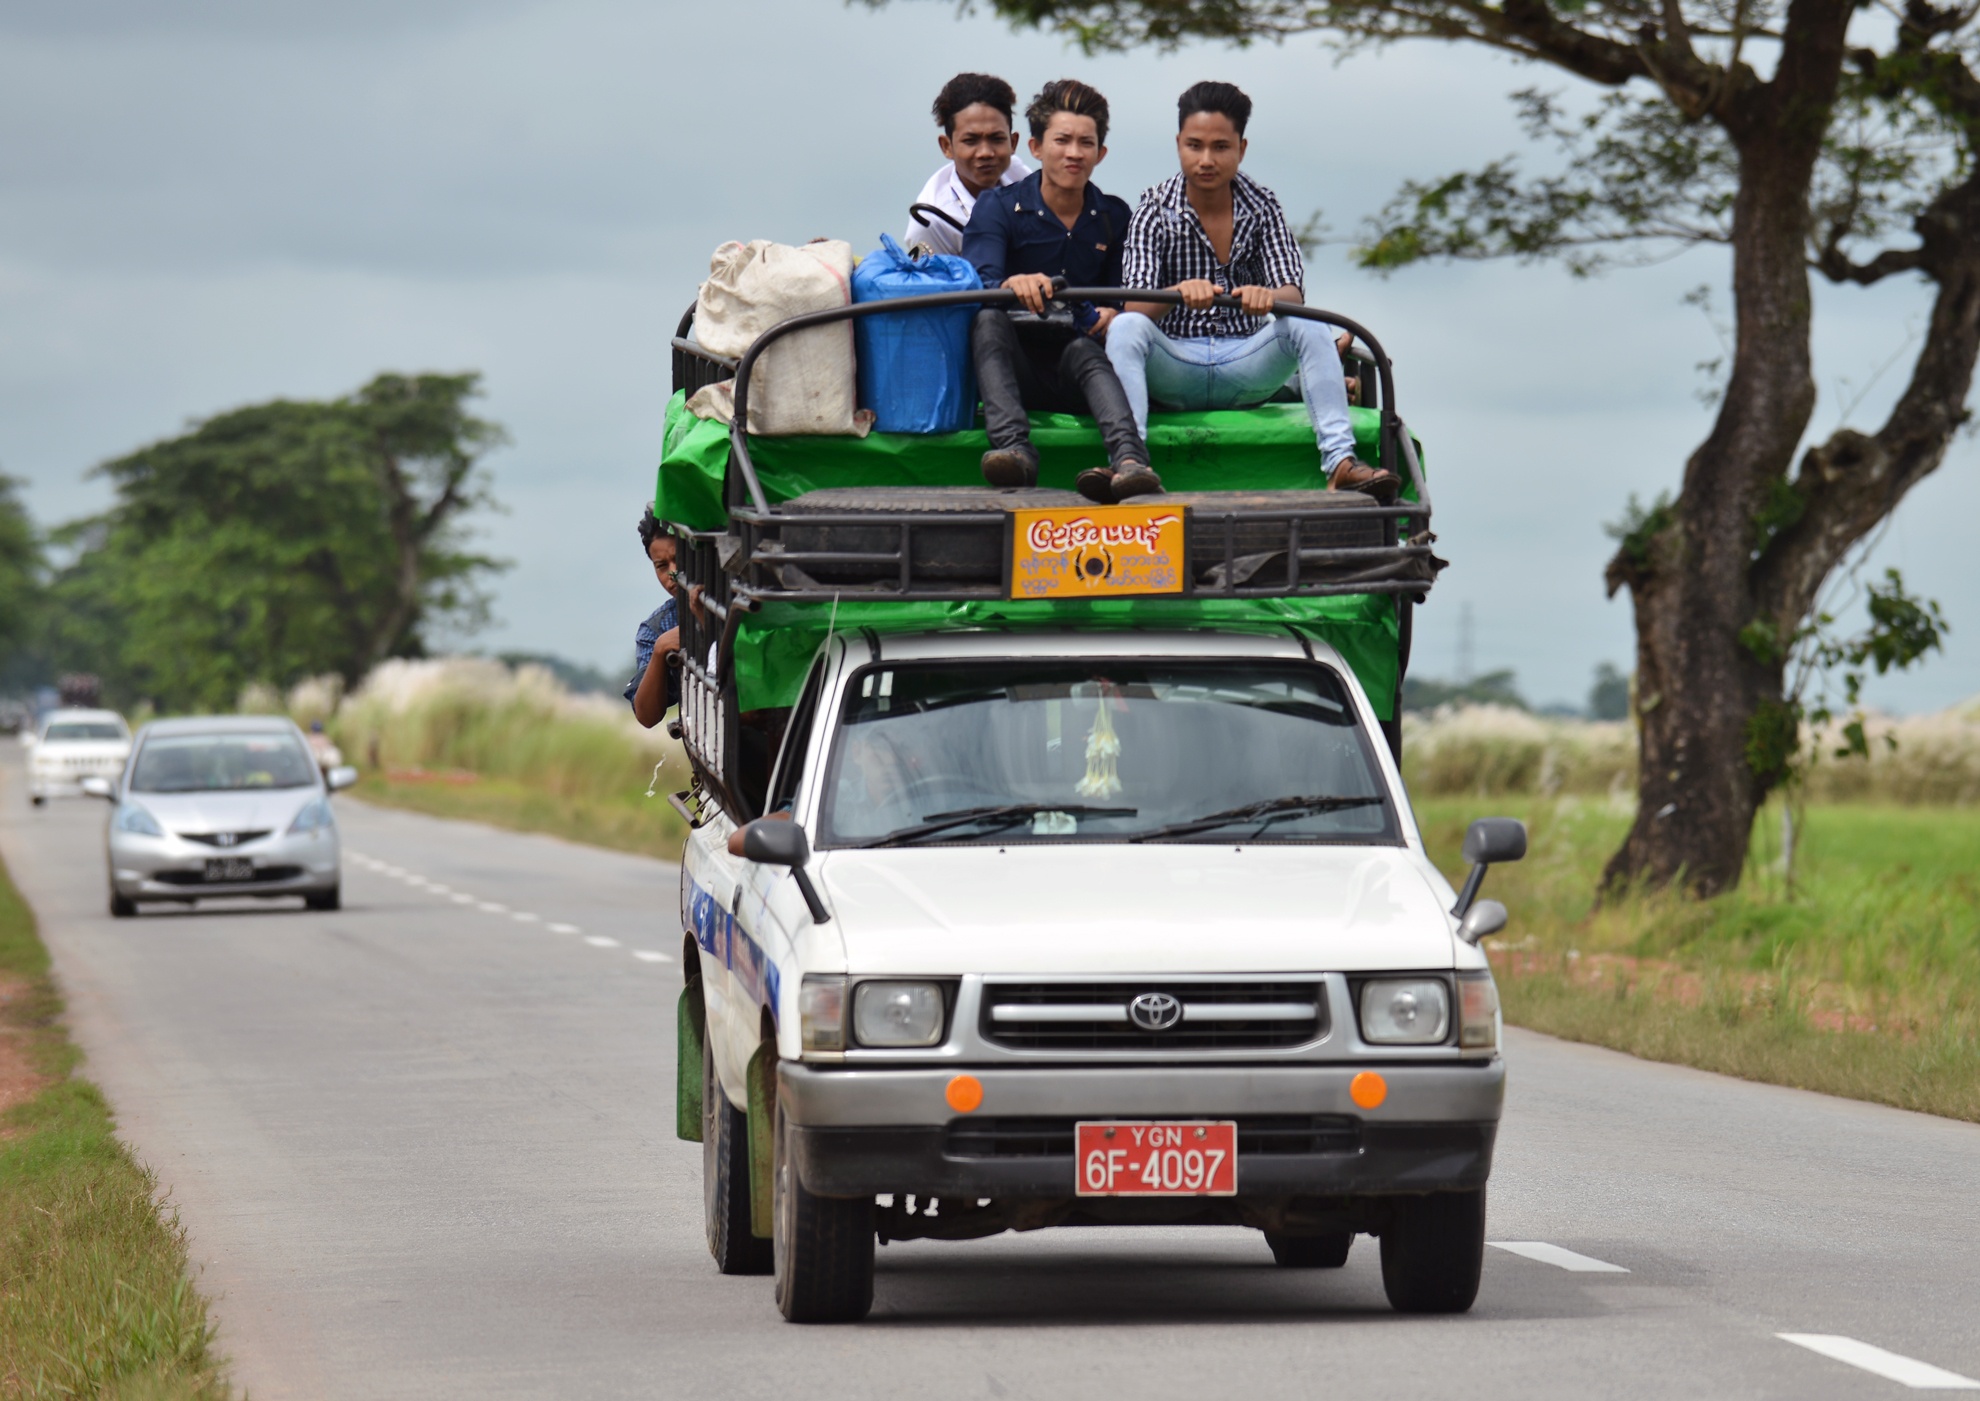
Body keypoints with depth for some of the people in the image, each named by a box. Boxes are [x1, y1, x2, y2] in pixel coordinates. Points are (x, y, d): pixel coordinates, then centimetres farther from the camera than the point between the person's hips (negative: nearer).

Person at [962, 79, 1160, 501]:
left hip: (1077, 371, 1)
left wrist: (1113, 315, -17)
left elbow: (1122, 299, 10)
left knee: (1085, 349, -34)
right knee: (989, 319, -32)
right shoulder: (998, 207, 2)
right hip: (1015, 366, -1)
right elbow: (978, 285, -15)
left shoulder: (1114, 217, 11)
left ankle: (1129, 462, -62)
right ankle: (1014, 450, -53)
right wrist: (1013, 285, -40)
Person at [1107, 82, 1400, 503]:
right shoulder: (1156, 211, -2)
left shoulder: (1262, 207, 5)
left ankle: (1340, 462, -37)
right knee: (1125, 329, -30)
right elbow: (1134, 307, -15)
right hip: (1174, 370, -2)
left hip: (1245, 367, 2)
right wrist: (1180, 293, -38)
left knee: (1310, 325, -24)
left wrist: (1268, 296, -34)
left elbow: (1293, 292, -7)